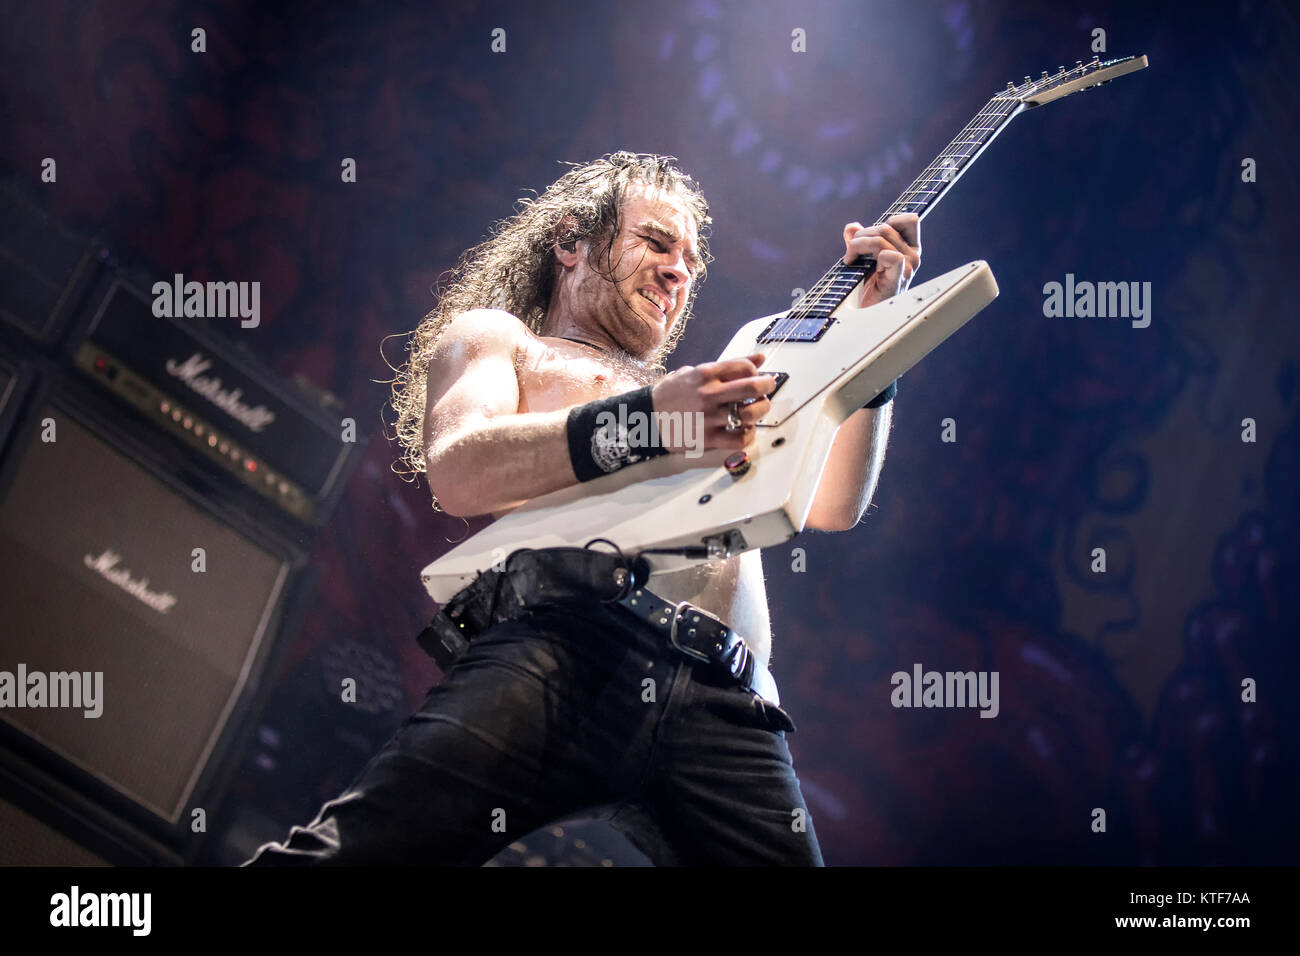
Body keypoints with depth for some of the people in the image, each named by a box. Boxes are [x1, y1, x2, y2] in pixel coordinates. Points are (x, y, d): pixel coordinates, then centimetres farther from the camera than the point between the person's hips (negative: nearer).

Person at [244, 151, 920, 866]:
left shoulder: (711, 397, 41)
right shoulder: (496, 337, 25)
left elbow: (832, 506, 27)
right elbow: (457, 474, 2)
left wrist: (873, 323, 22)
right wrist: (644, 421, -10)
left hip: (726, 704, 5)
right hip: (565, 645, -5)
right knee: (357, 850, -26)